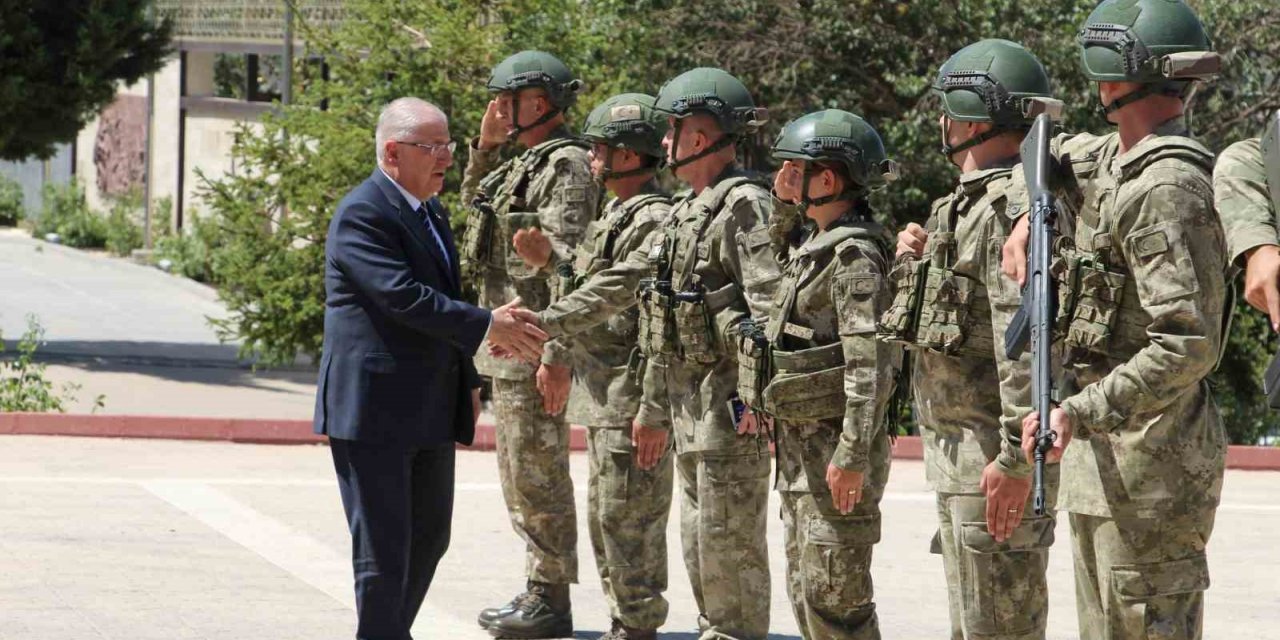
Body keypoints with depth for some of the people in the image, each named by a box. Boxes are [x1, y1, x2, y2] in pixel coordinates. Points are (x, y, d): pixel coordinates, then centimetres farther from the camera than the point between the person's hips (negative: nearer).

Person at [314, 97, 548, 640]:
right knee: (383, 548, -5)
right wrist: (488, 326, -24)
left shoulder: (431, 211, 16)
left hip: (431, 410, 9)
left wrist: (468, 382, 20)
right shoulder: (363, 216, -15)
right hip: (374, 409, -9)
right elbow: (405, 297, -24)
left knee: (429, 536, 15)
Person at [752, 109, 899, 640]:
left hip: (835, 450, -10)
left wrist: (852, 455, -24)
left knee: (833, 594, -8)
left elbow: (870, 361, -22)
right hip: (801, 444, 10)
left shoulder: (856, 253, -17)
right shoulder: (817, 244, 14)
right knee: (805, 589, 14)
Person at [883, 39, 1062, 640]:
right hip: (957, 454, 11)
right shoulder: (971, 203, 17)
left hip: (996, 456, -11)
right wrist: (918, 262, 8)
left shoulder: (1015, 206, -17)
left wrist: (1015, 459, -28)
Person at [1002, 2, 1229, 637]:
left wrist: (1082, 413, -29)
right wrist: (1029, 218, 12)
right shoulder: (1111, 160, 11)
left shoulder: (1167, 189, -19)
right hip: (1101, 457, 10)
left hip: (1151, 462, -10)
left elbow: (1188, 346, -25)